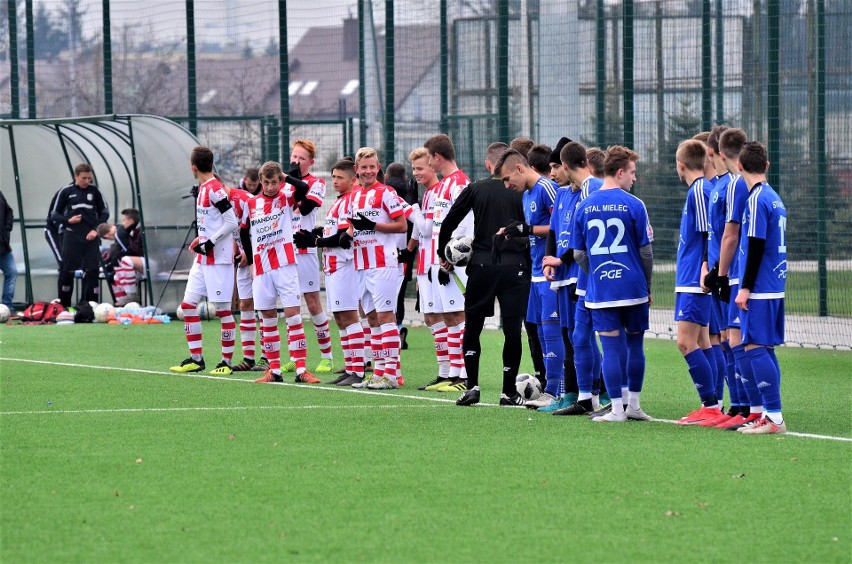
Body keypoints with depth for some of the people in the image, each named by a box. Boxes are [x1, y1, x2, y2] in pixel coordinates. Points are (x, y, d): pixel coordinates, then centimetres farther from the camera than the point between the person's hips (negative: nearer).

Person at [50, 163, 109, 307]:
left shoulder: (94, 191, 5)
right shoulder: (66, 192, 1)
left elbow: (104, 212, 11)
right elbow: (54, 214, 6)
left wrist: (96, 229, -2)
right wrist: (68, 221, -13)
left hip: (91, 236, 1)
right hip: (72, 236, -1)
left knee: (92, 271, -3)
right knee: (67, 271, 0)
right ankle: (64, 305, 9)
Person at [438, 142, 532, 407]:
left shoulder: (475, 190, 2)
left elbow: (448, 223, 3)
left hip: (482, 266, 1)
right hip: (516, 265, 0)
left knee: (472, 327, 11)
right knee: (512, 330, 3)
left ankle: (472, 386, 3)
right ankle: (509, 391, 4)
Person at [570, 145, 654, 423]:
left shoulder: (585, 207, 3)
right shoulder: (634, 205, -6)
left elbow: (578, 254, 6)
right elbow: (646, 251, -2)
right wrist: (648, 285, 11)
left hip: (600, 289, 1)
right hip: (633, 287, -1)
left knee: (611, 347, 1)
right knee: (635, 345, 11)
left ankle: (617, 410, -2)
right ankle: (634, 405, 17)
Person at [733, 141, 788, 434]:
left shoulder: (757, 199, -13)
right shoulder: (774, 198, 14)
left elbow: (756, 246, -18)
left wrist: (745, 288, -16)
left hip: (760, 289, -9)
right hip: (775, 286, 9)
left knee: (756, 348, -9)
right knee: (764, 350, 12)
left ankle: (774, 416, -13)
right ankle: (770, 413, 12)